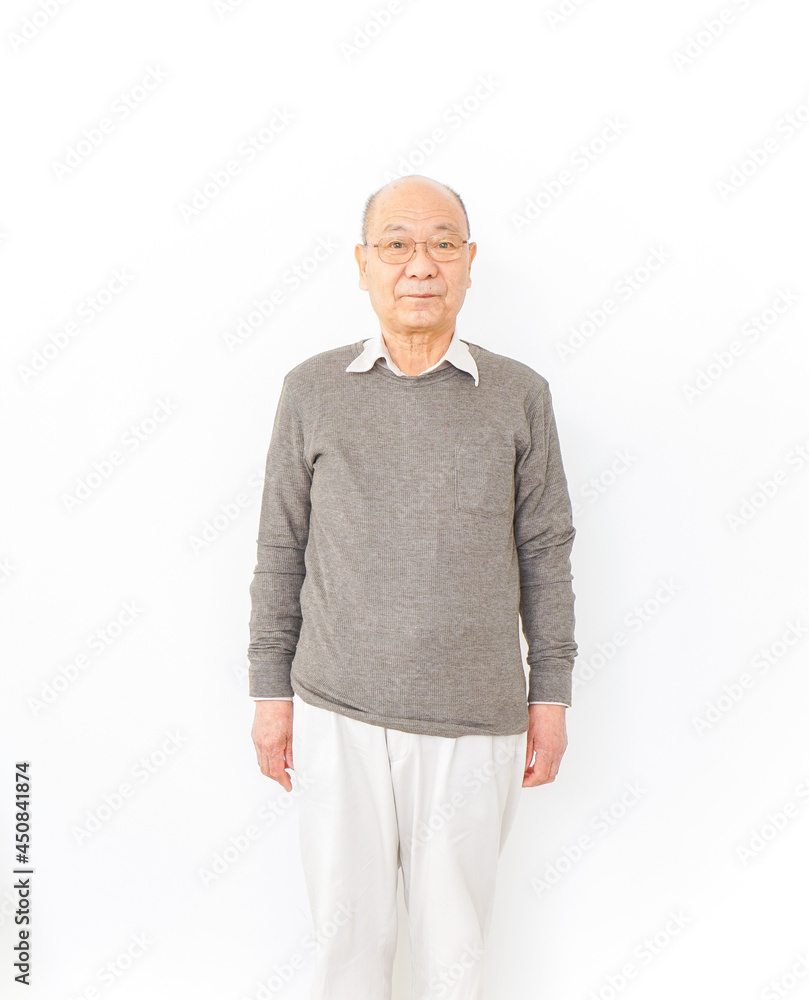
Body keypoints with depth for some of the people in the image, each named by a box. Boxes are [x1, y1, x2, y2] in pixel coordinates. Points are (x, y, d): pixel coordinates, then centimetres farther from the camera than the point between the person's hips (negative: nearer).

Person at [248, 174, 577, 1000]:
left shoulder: (519, 396, 1)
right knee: (348, 931, 13)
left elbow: (545, 552, 4)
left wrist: (551, 694, 3)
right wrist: (271, 692, 4)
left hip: (474, 722, 0)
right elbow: (280, 550, 5)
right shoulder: (313, 390, 1)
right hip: (338, 715, 0)